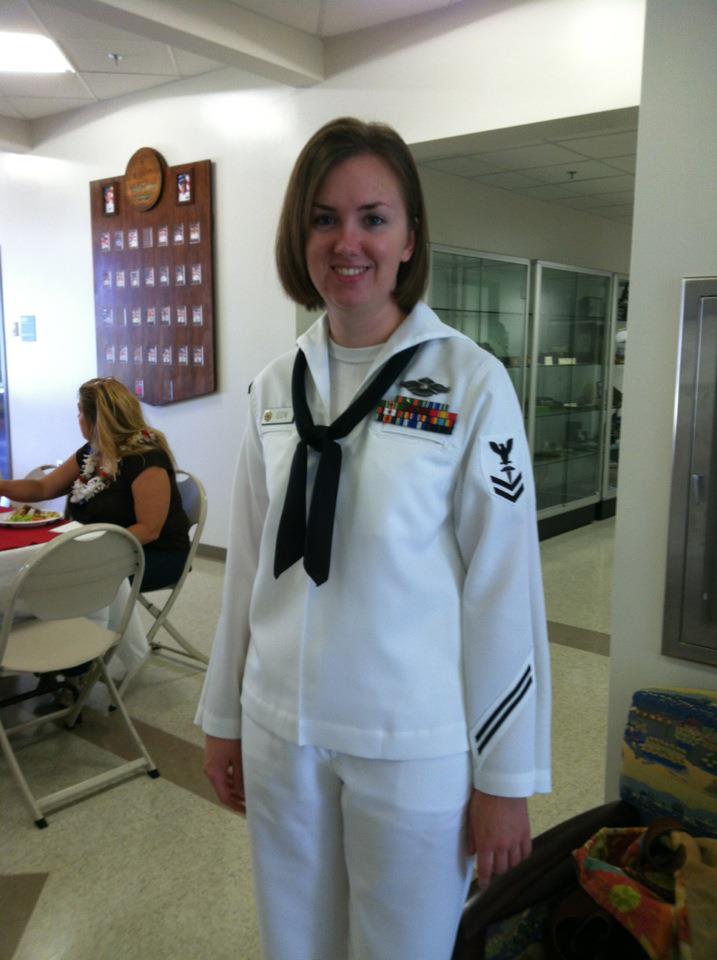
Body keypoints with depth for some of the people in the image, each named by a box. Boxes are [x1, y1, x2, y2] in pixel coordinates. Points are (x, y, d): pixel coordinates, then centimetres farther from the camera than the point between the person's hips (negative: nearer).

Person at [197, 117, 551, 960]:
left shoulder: (471, 384, -12)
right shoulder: (275, 385, 1)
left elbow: (504, 590, -10)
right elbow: (248, 565, 7)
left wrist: (505, 777, -6)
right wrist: (221, 716, 12)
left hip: (415, 748, -4)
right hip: (281, 733, 4)